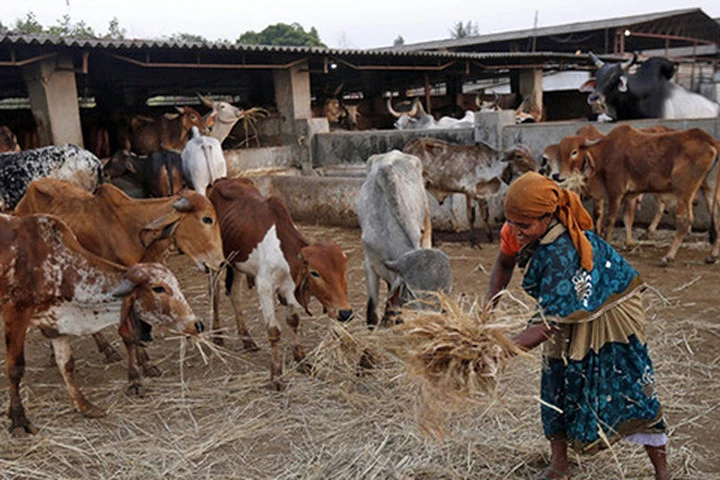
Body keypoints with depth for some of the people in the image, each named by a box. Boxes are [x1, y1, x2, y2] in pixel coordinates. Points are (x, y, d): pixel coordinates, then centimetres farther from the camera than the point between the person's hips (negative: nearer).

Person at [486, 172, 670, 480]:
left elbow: (551, 322, -41)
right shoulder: (516, 230, -18)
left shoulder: (561, 252, -40)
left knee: (629, 390, 2)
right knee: (557, 387, 11)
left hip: (611, 313, -7)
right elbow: (504, 264, 3)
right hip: (570, 320, 7)